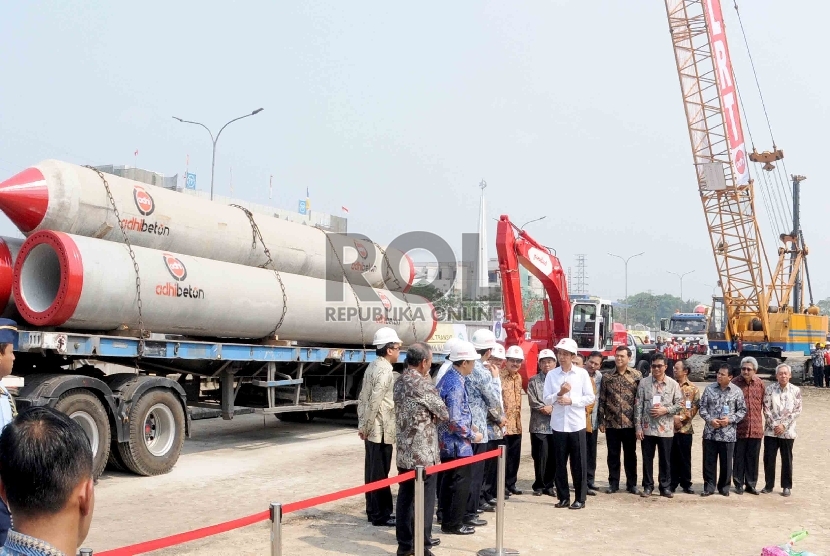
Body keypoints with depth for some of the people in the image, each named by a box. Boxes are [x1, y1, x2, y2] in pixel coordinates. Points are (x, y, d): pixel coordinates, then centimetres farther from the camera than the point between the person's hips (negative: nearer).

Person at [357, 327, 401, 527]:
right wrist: (366, 427, -13)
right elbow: (375, 402, -22)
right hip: (381, 430, -9)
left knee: (373, 472, 14)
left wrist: (362, 425, 14)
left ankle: (374, 511, 23)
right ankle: (380, 515, 7)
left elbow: (362, 398, 14)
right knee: (380, 474, -1)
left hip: (372, 430, 9)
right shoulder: (385, 370, -17)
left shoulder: (373, 366, 13)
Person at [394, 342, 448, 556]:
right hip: (424, 454, -8)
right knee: (424, 501, 1)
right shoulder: (423, 385, -16)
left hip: (404, 453, 8)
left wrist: (428, 416, 5)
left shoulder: (399, 382, 8)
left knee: (405, 498, 12)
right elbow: (444, 414, -6)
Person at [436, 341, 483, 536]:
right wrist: (472, 435, -13)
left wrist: (469, 426, 15)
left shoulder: (448, 378, 8)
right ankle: (454, 524, 10)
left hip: (446, 442, 10)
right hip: (457, 443, -10)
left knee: (449, 481, 17)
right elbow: (454, 421, -26)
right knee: (461, 483, 1)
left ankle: (447, 520, 26)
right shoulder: (456, 384, -23)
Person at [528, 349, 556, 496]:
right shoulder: (533, 381, 6)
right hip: (539, 425, -2)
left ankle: (548, 485, 19)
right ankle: (539, 485, 14)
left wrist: (552, 408, -14)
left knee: (553, 457, 6)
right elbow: (532, 401, -4)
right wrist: (545, 408, -13)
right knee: (540, 456, 0)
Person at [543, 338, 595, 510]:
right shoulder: (551, 375, 2)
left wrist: (571, 401, -13)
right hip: (558, 424, 2)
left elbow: (590, 398, -2)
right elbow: (547, 399, 1)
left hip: (576, 424, -2)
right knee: (560, 463, 9)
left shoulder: (582, 373, -1)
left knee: (578, 463, 3)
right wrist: (559, 393, -17)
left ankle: (580, 498, 13)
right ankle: (563, 497, 19)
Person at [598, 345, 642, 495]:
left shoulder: (637, 375, 0)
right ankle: (613, 483, 18)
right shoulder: (607, 377, 4)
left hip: (629, 423, -1)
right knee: (613, 455, 8)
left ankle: (632, 484, 20)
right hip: (611, 423, 1)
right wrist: (601, 421, 2)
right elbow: (602, 400, 5)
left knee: (630, 454, 9)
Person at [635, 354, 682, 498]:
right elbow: (638, 406, 0)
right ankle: (648, 486, 17)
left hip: (666, 428, 0)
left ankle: (665, 487, 19)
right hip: (647, 427, 0)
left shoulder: (673, 384, 1)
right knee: (647, 458, 7)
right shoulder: (644, 382, 1)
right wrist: (638, 427, -4)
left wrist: (665, 410, -13)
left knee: (665, 459, 8)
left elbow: (679, 405, 3)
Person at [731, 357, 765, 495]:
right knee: (739, 458, 6)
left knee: (753, 458, 10)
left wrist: (767, 423, 12)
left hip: (756, 428, 3)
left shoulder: (760, 384, 3)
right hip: (739, 427, -2)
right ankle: (739, 484, 16)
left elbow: (765, 404, 12)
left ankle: (751, 484, 21)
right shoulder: (735, 383, -6)